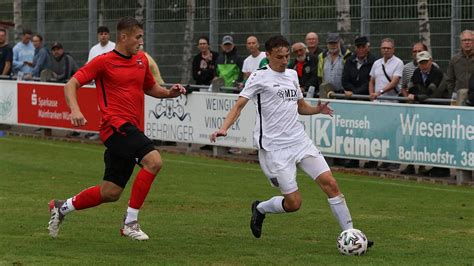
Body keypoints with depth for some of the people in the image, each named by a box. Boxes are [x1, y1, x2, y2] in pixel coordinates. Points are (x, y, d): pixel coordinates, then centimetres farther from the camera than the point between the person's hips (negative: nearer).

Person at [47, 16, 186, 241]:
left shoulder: (142, 60, 16)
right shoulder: (104, 62, -3)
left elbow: (151, 88, 31)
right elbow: (71, 84, -4)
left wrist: (170, 92, 10)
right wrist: (75, 110, -22)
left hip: (132, 128, 8)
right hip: (116, 124, -8)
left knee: (110, 193, 8)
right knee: (153, 161, -27)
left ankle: (61, 207, 28)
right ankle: (130, 222, -21)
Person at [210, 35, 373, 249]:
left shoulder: (292, 75, 14)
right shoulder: (259, 77, -4)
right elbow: (239, 105, -9)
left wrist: (317, 110, 5)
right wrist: (224, 128, -25)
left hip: (300, 141, 6)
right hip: (274, 148, -6)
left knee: (330, 183, -8)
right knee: (293, 203, -7)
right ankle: (260, 209, 25)